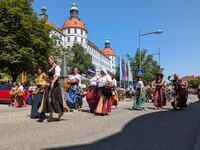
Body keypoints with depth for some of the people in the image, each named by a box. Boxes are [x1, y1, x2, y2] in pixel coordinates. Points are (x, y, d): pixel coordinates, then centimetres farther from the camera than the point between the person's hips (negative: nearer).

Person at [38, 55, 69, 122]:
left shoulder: (57, 67, -6)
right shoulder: (51, 68, 20)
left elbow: (57, 75, -21)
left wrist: (52, 82, -32)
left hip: (54, 85, -9)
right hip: (49, 85, 9)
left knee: (54, 99, -7)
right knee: (48, 100, 3)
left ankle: (60, 112, 14)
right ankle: (50, 117, 8)